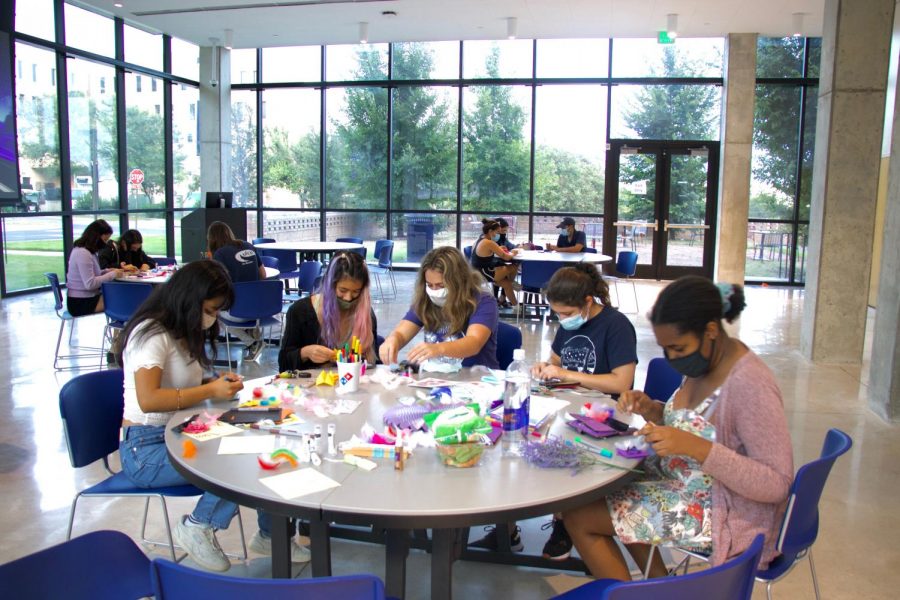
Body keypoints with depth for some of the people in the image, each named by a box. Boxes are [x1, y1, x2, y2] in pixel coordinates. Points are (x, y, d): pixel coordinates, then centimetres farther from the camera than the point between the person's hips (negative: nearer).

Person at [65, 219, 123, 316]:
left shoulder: (87, 251, 12)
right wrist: (112, 274, -15)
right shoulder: (83, 253, -18)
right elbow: (90, 284, -22)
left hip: (84, 299, 10)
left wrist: (107, 271, 4)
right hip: (81, 303, -10)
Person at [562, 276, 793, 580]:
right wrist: (653, 410, -6)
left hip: (721, 516, -9)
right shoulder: (706, 361, -2)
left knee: (579, 517, -8)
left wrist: (695, 447, -36)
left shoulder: (750, 385, -27)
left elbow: (777, 485, -27)